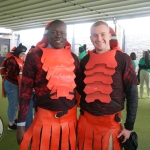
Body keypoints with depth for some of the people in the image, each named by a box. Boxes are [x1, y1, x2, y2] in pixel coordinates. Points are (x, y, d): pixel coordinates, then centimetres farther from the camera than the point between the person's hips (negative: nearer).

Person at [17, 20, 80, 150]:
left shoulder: (73, 57, 6)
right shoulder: (34, 56, -5)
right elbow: (25, 91, -4)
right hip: (45, 118, -3)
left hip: (70, 118, 4)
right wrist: (21, 124, -4)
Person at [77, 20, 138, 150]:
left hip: (111, 122, -3)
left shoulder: (122, 59, -6)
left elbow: (132, 93, -5)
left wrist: (129, 125, -5)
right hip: (86, 121, 3)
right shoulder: (85, 60, 4)